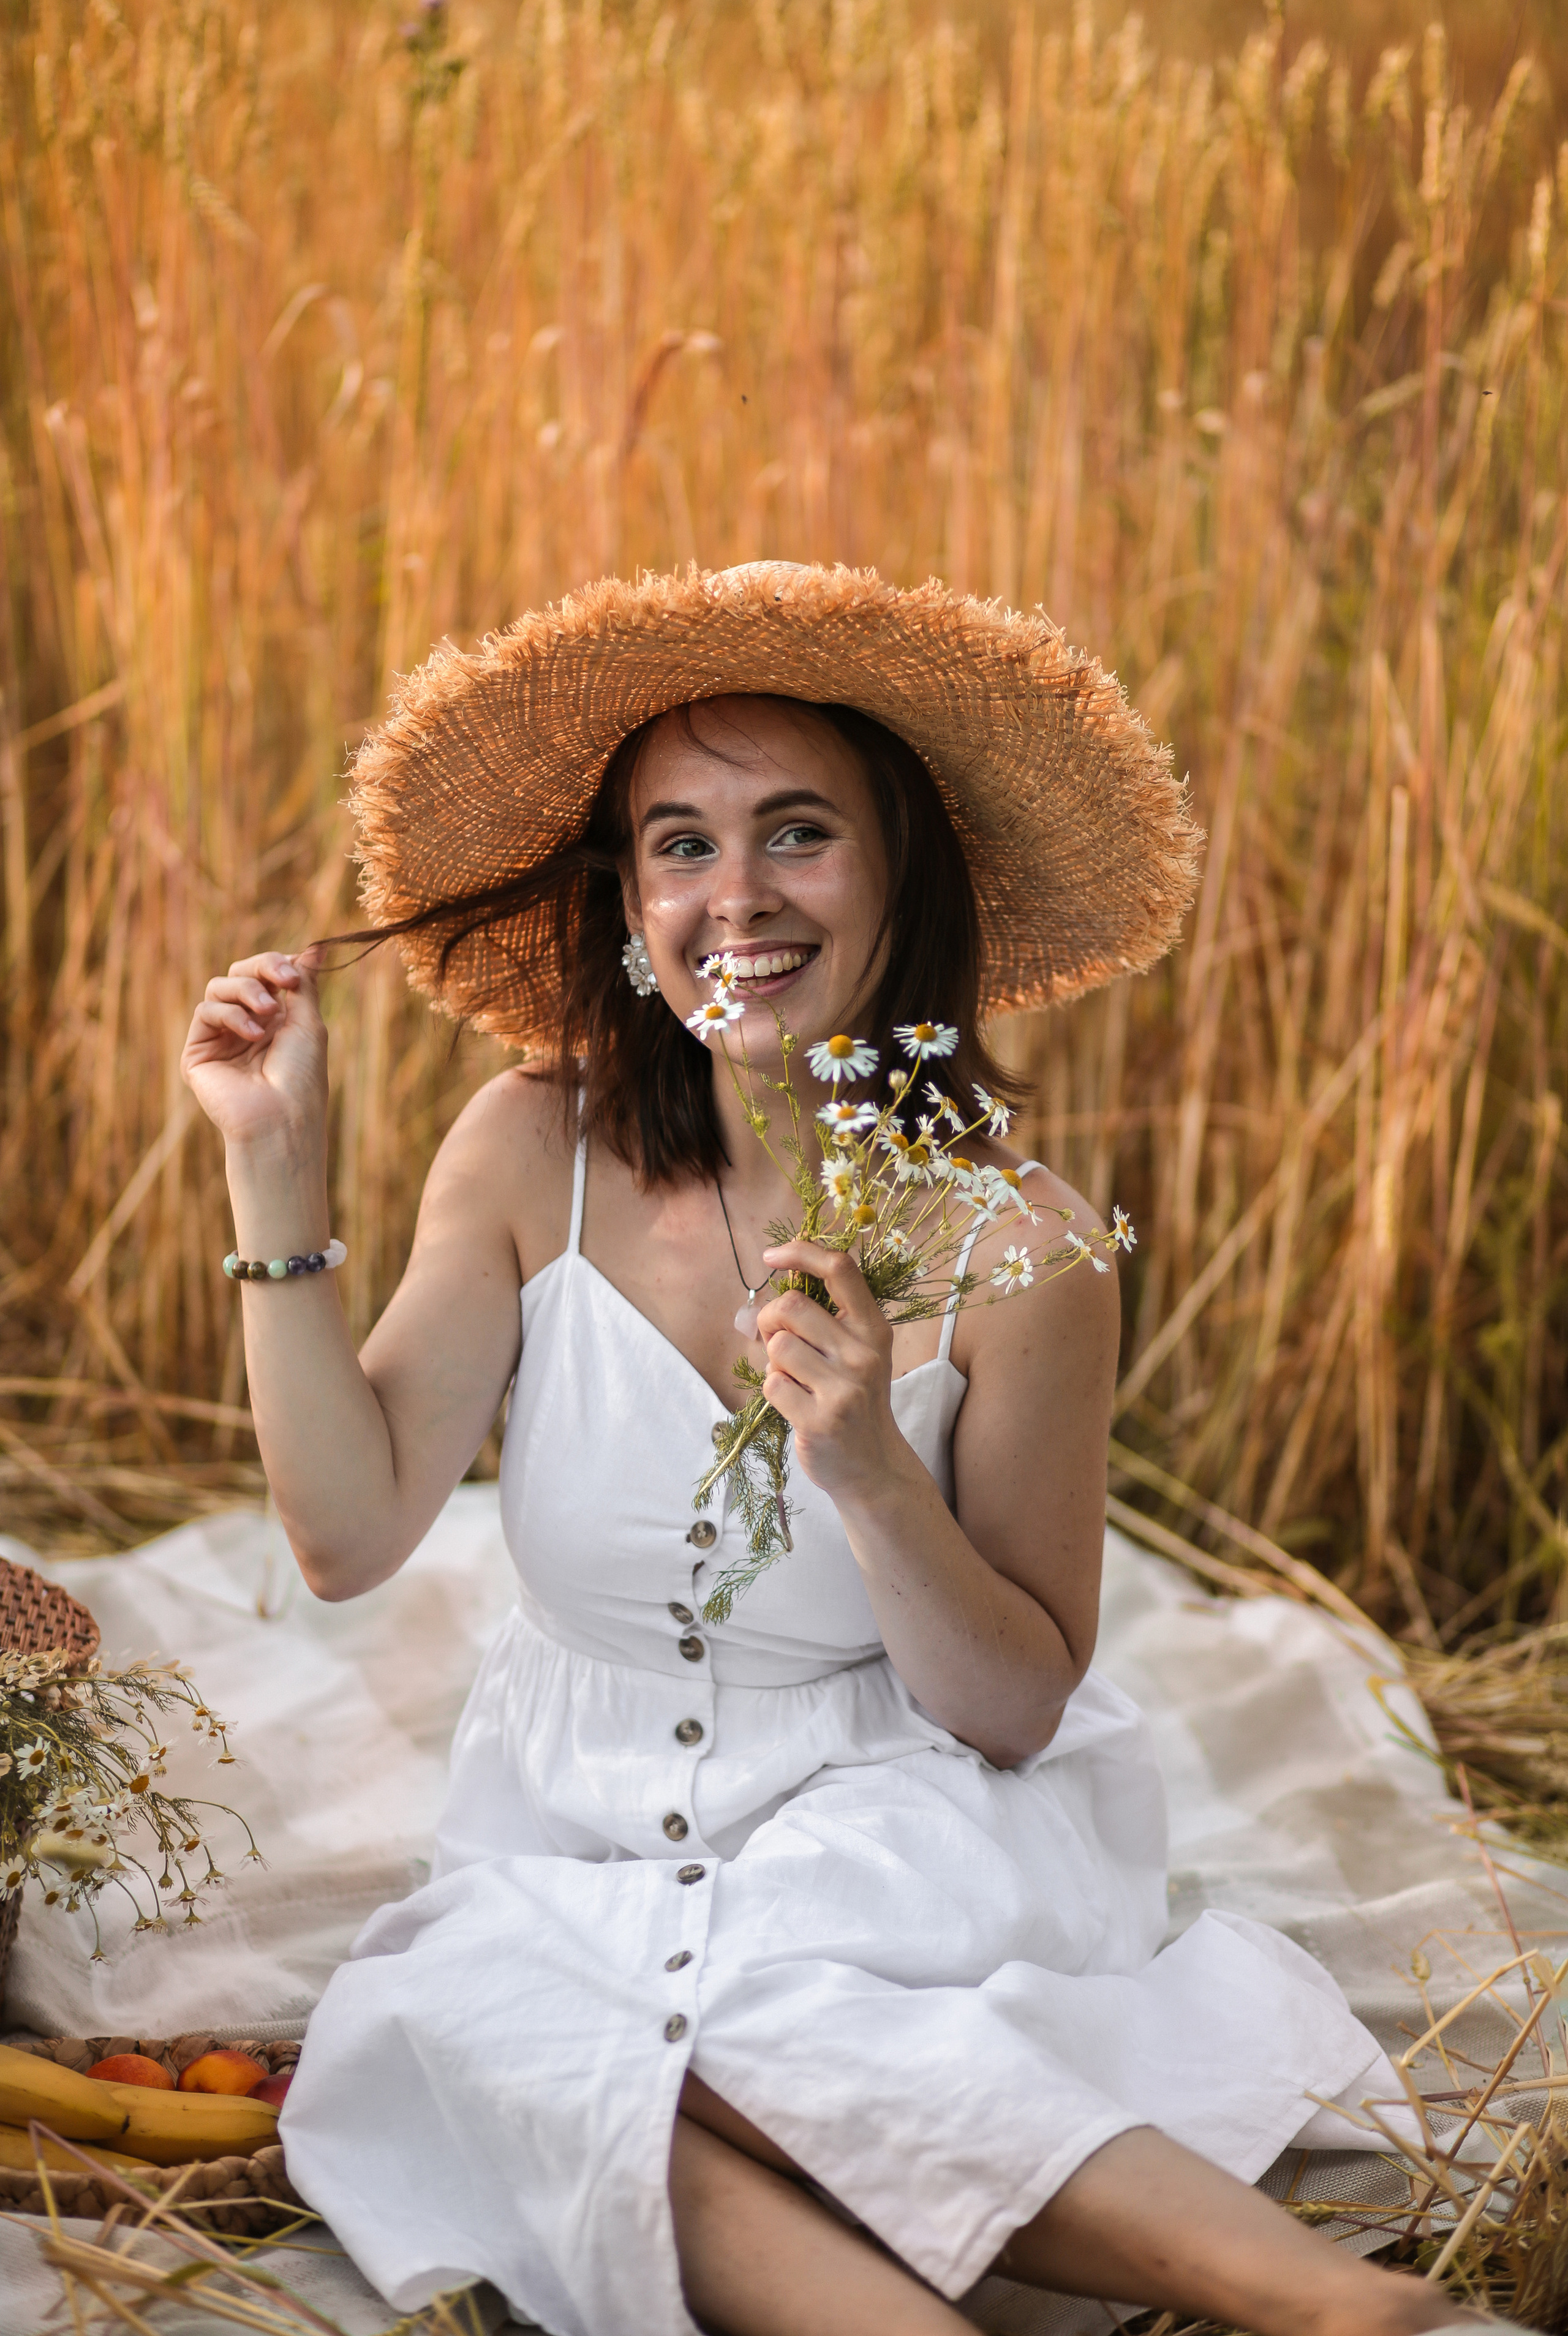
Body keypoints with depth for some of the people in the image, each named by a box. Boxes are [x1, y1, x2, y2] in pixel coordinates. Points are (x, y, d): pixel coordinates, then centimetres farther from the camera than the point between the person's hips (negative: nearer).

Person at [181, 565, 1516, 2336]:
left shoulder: (1012, 1237, -13)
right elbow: (349, 1535, -12)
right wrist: (277, 1173, -16)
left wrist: (871, 1470, -27)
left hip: (889, 1839, -3)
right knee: (468, 2034, -29)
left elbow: (1016, 1712, -9)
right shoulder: (533, 1155, -6)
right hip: (576, 1845, 3)